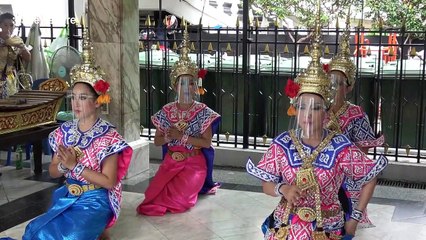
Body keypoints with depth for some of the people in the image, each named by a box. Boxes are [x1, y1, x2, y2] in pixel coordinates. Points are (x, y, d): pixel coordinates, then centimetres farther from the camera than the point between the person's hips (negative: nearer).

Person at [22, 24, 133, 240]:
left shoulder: (108, 136, -12)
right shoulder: (65, 131, 4)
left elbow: (109, 182, -14)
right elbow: (53, 171, 12)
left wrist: (76, 166, -18)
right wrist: (64, 165, -12)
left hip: (94, 201, -5)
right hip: (66, 197, 5)